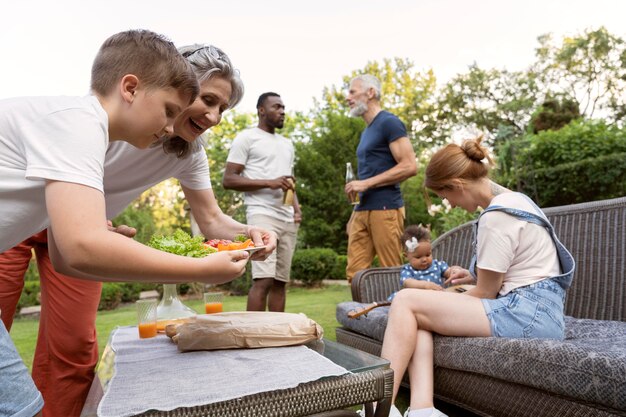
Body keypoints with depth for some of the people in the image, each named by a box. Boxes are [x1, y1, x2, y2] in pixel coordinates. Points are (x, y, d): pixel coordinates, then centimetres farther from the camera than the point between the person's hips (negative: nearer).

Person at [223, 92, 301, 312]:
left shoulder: (287, 143, 23)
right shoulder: (247, 138, 2)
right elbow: (228, 180, -5)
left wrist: (297, 209, 7)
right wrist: (269, 183, -14)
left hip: (288, 219, 7)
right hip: (262, 214, -6)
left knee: (280, 281, 5)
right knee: (263, 280, -14)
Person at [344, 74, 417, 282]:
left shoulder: (389, 122, -5)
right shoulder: (366, 132, 21)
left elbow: (409, 166, -14)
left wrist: (365, 184, -15)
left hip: (385, 209, -8)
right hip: (363, 210, 8)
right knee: (355, 273, 4)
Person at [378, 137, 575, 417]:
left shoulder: (496, 217, -16)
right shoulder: (512, 199, 16)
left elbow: (485, 294, -8)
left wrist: (449, 301, 9)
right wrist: (473, 274, 28)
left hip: (528, 313, -10)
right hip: (532, 310, 10)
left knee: (406, 301, -14)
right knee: (419, 314, -1)